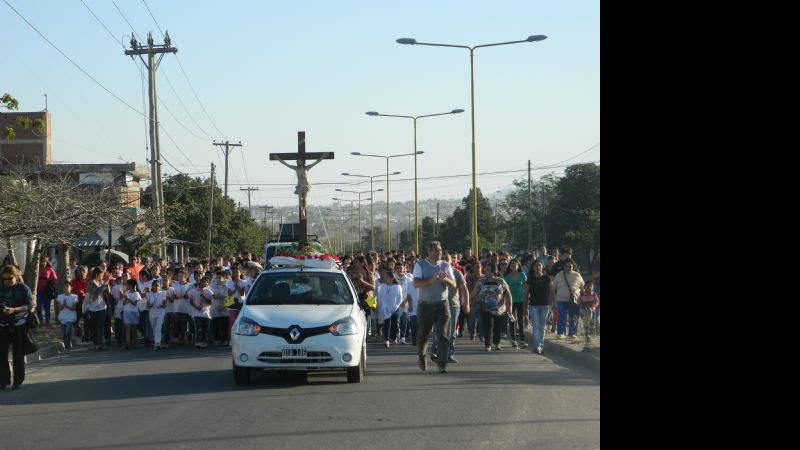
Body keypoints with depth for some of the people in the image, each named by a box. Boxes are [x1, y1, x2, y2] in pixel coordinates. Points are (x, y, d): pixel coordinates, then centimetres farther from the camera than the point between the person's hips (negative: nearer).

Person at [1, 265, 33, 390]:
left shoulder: (23, 288, 0)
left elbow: (29, 305, -8)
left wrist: (14, 310, -21)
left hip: (19, 325, -3)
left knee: (18, 354, 1)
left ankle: (18, 381, 9)